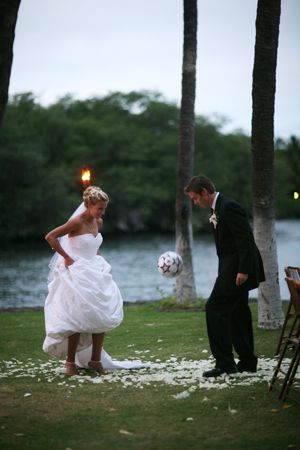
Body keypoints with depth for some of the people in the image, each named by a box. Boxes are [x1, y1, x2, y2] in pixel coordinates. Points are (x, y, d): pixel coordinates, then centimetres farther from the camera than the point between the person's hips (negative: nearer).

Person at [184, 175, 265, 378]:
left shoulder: (229, 207, -17)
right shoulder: (219, 208, 15)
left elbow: (245, 239, -22)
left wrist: (243, 270, -24)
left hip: (237, 270, -11)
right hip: (233, 269, 11)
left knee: (215, 308, -10)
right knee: (237, 313, 13)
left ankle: (224, 362, -7)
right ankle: (247, 361, 19)